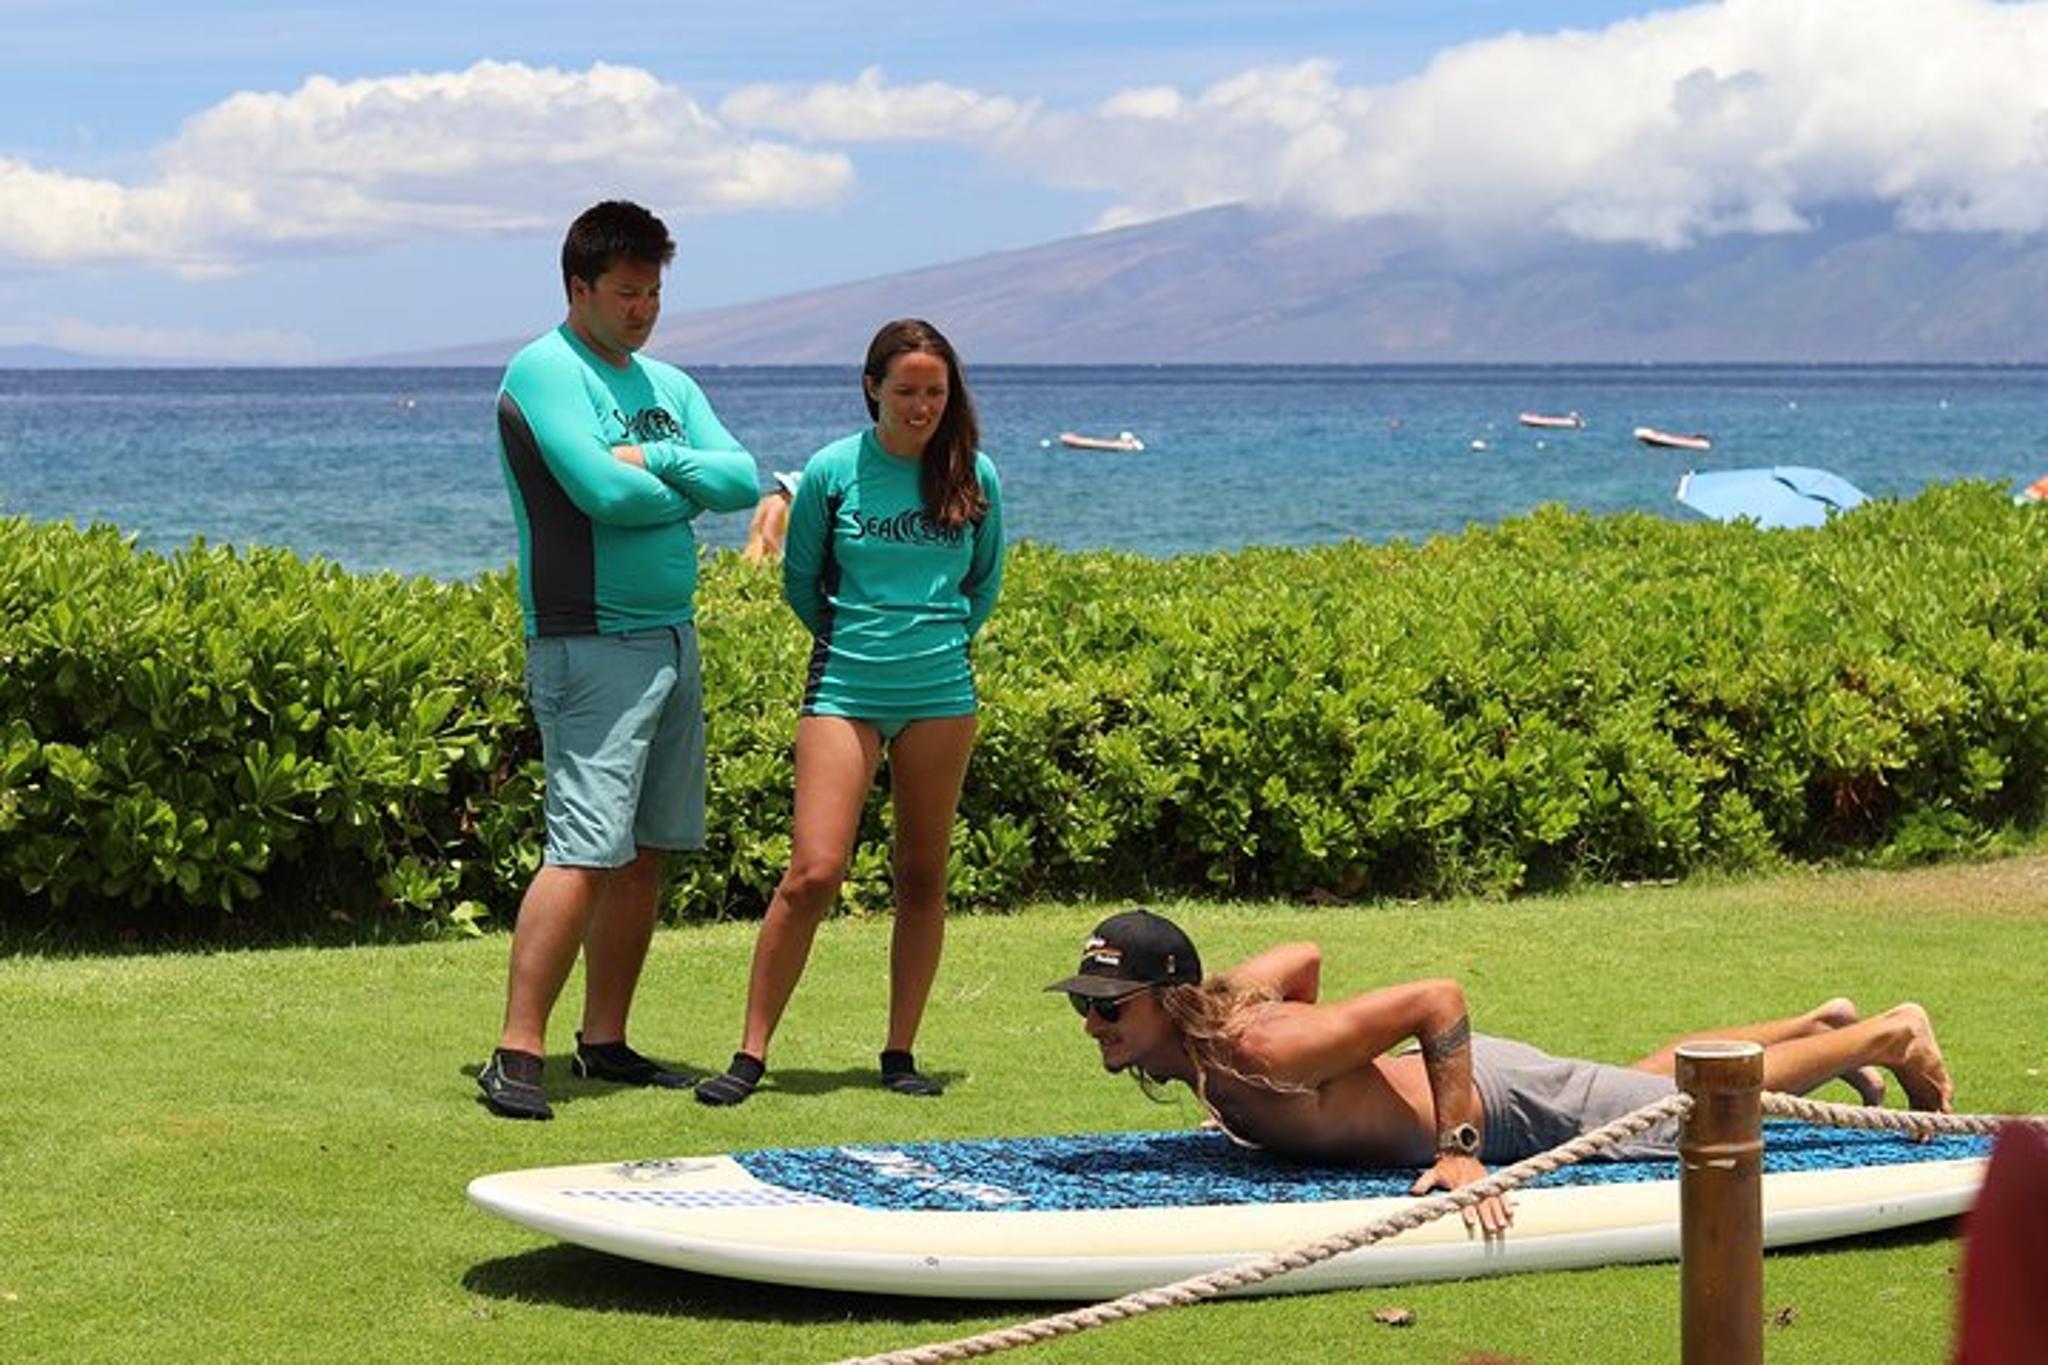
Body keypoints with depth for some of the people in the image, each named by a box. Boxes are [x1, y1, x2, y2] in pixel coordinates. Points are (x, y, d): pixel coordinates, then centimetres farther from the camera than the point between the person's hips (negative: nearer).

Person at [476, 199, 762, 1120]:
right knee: (586, 853, -14)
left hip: (674, 641, 8)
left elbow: (743, 481, 5)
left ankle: (605, 1043, 17)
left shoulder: (668, 385, 17)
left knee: (646, 855, 9)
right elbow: (602, 492, -19)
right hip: (592, 645, -8)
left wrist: (651, 460, -9)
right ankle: (517, 1055, -13)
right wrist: (686, 488, -2)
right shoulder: (546, 371, -7)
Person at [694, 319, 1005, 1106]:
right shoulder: (831, 472, -4)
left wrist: (938, 643, 10)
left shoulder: (973, 477, 2)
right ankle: (751, 1053, -3)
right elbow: (800, 582, 10)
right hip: (844, 689, -2)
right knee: (813, 873, -11)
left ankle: (900, 1052, 17)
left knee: (922, 878, 7)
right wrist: (855, 642, 10)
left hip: (940, 694, 2)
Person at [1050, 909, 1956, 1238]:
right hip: (1448, 1082, 8)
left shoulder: (1257, 1047, -37)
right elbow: (1305, 956, 8)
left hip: (1500, 1102, -8)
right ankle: (1821, 1024, 48)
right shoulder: (1212, 1008, -12)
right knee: (1653, 1080, 29)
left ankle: (1893, 1037, 29)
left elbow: (1438, 998, -39)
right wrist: (1296, 1103, 12)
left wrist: (1458, 1150, -41)